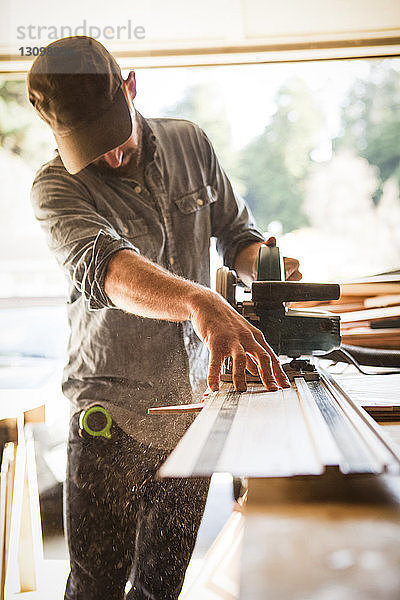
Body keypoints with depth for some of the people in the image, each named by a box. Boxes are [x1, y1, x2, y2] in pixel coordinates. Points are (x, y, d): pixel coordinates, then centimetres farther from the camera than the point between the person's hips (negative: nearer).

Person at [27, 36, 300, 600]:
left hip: (196, 401, 4)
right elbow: (103, 265, -32)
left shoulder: (190, 144, 1)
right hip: (114, 411, -3)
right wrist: (201, 303, -50)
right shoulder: (56, 187, -11)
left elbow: (236, 229, 13)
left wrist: (263, 268, -11)